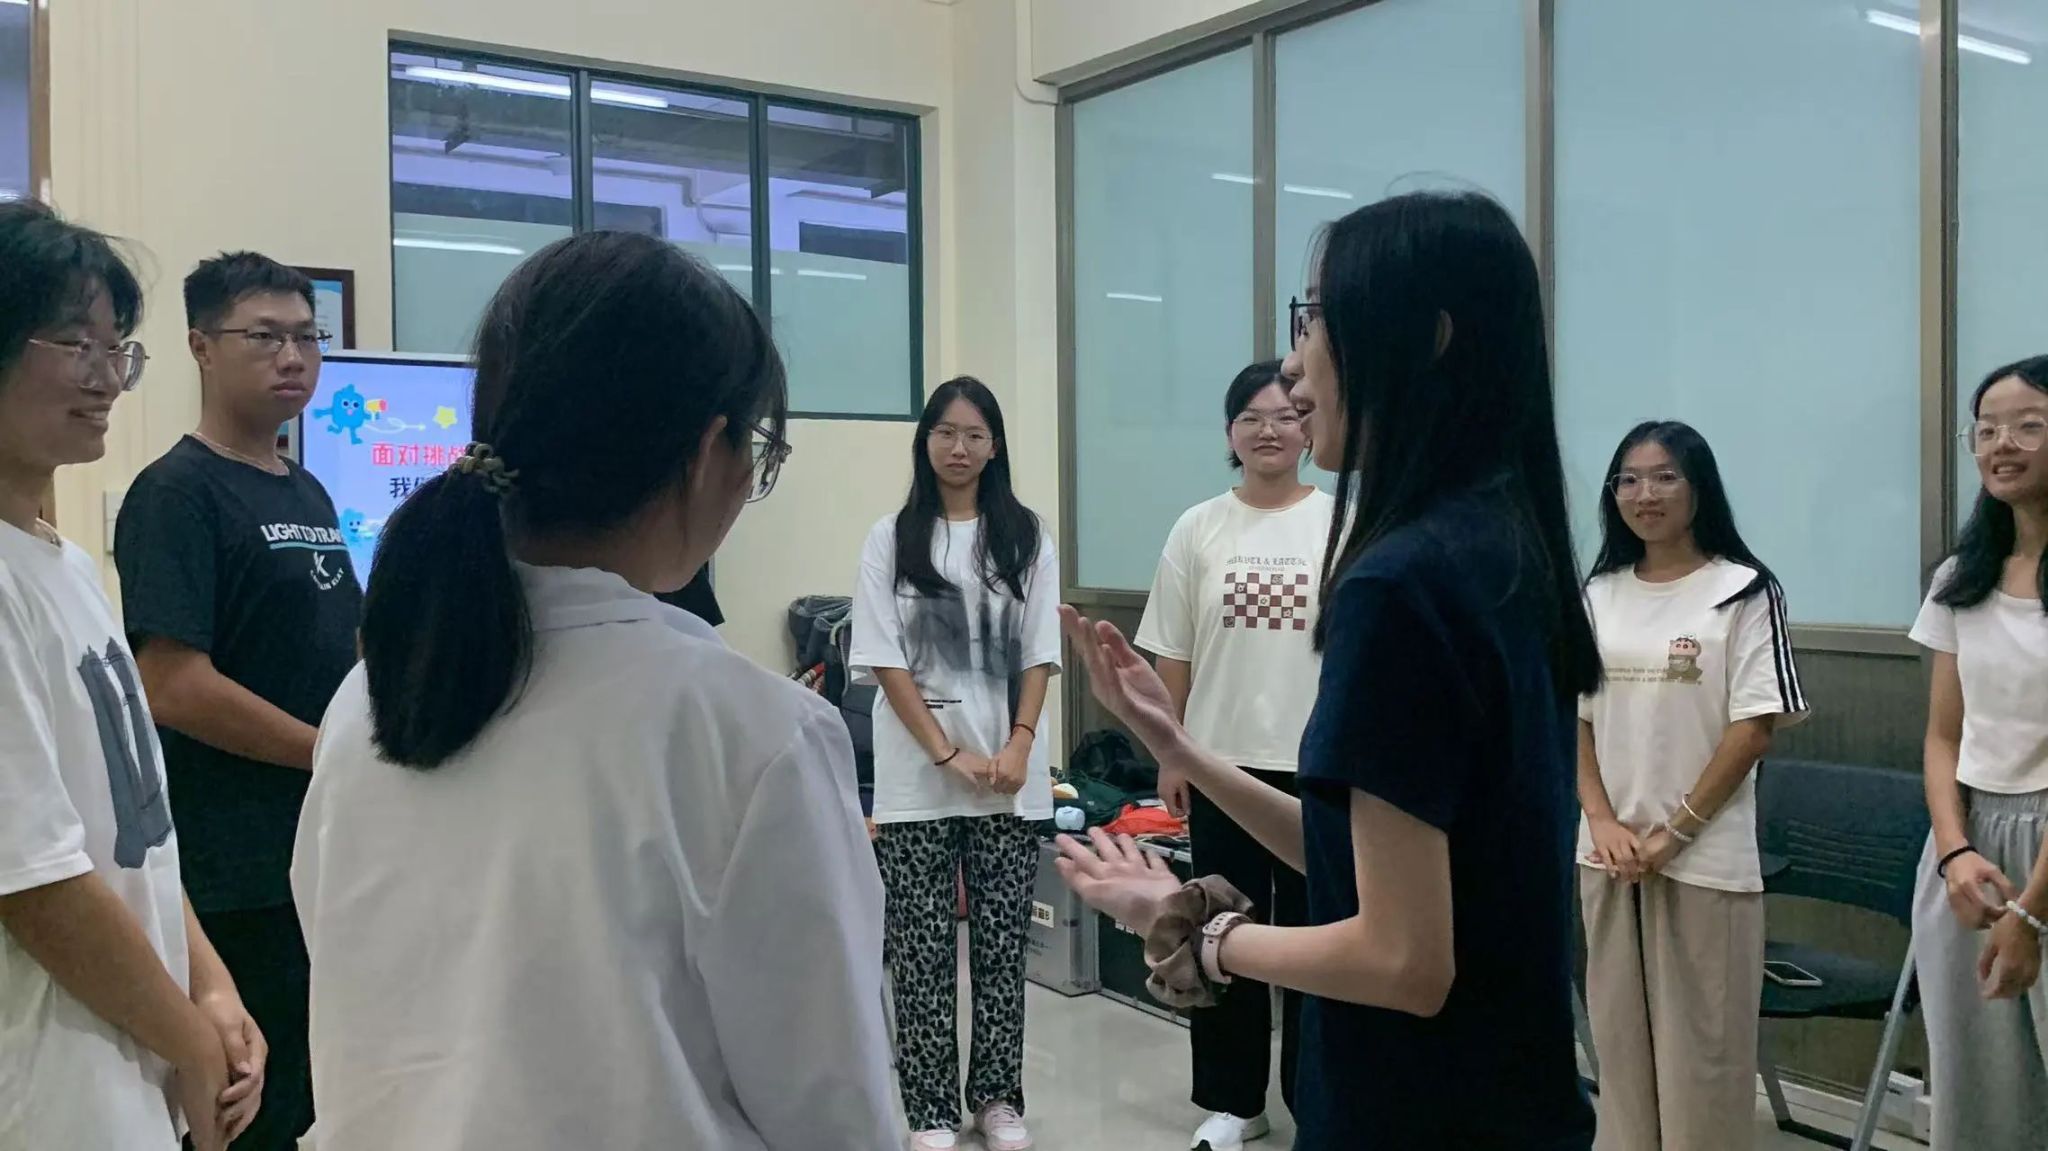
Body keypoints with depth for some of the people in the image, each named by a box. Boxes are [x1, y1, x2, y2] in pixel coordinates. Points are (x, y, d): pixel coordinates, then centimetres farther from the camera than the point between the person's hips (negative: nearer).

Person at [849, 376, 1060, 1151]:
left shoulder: (1026, 538, 6)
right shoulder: (891, 540, 1)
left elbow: (1039, 656, 5)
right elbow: (885, 661, -4)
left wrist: (1017, 748, -8)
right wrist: (950, 754, -11)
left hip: (1010, 778, 2)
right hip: (918, 778, -1)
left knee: (1001, 942, 8)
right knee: (922, 949, 3)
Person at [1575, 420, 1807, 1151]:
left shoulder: (1744, 591, -6)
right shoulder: (1596, 596, 8)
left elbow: (1757, 727, -9)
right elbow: (1574, 720, 8)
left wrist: (1675, 832, -11)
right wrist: (1603, 822, -5)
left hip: (1705, 858, -4)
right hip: (1608, 854, 4)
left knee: (1701, 1045, 2)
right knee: (1619, 1036, 12)